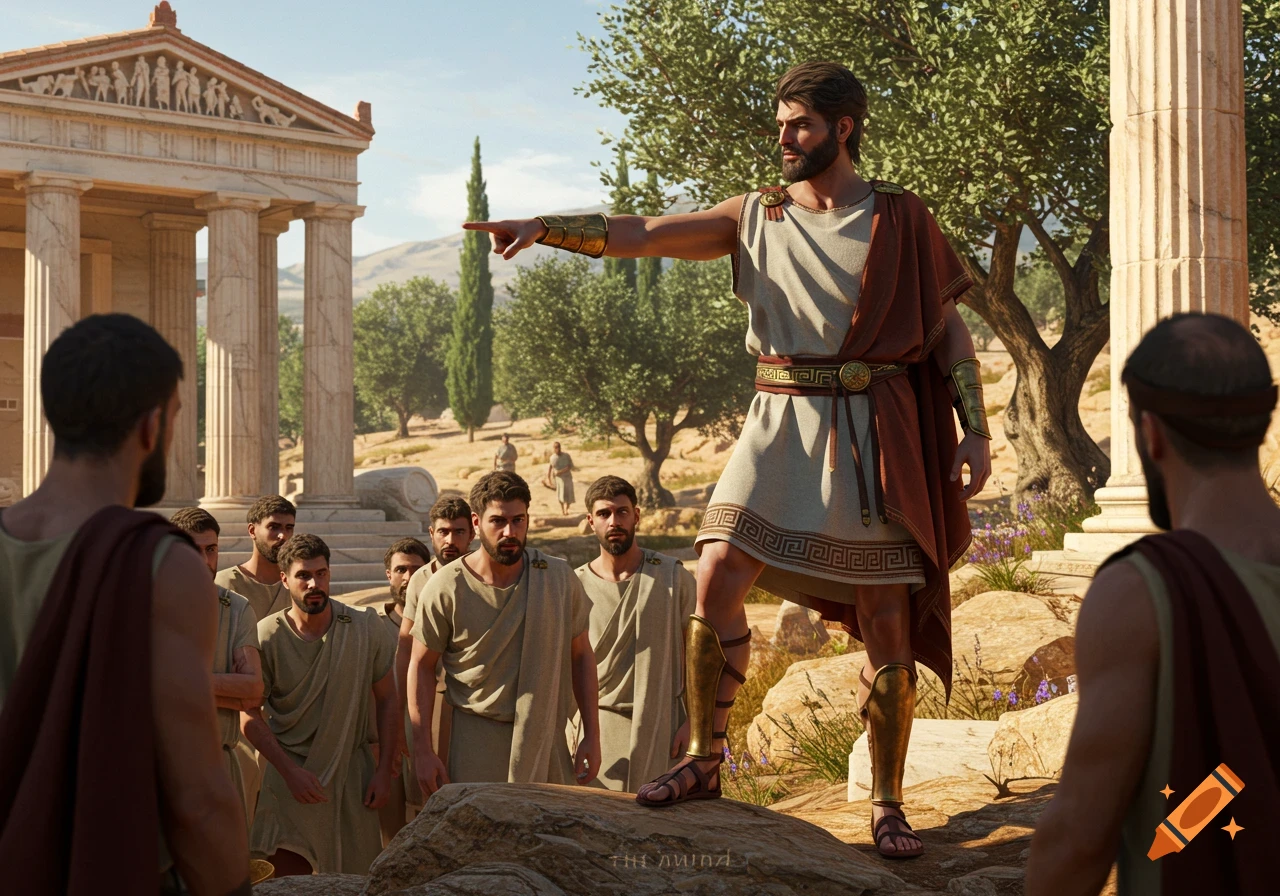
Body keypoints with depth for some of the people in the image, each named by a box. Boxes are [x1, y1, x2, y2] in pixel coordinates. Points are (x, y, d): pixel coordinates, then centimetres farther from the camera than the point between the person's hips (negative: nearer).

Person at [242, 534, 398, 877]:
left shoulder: (366, 627, -5)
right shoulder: (267, 636, -9)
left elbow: (386, 699, 3)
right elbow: (250, 716, -6)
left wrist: (384, 769, -2)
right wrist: (290, 771, -15)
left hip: (352, 771, 2)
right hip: (290, 770, -1)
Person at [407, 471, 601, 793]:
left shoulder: (559, 578, -4)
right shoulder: (445, 589, -9)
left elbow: (581, 656, 5)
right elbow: (421, 666, -1)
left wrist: (592, 736, 3)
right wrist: (423, 751, -4)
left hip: (547, 739, 2)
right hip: (477, 739, -2)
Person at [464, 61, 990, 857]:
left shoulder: (899, 218, 4)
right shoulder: (755, 217, 9)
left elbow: (950, 327, 5)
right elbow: (641, 234, 1)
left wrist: (976, 429, -3)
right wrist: (541, 227, -12)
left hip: (874, 431, -2)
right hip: (781, 424, 2)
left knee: (886, 624, -1)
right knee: (718, 571, -12)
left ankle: (888, 806, 9)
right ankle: (704, 761, 3)